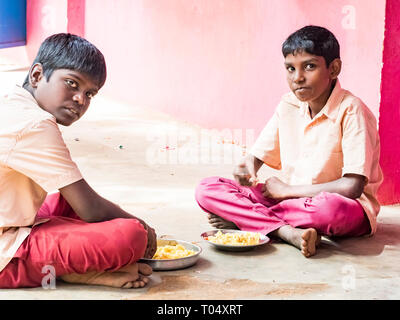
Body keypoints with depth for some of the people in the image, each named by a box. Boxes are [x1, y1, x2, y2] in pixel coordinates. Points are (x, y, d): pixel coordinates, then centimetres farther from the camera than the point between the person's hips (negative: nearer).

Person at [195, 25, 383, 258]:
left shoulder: (351, 111, -15)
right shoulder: (288, 105, 3)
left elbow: (352, 186, -22)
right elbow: (257, 155, 10)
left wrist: (287, 190, -13)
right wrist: (248, 168, -16)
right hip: (288, 198, 5)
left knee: (331, 209, -43)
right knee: (207, 189, -11)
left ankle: (242, 218, -19)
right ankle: (288, 232, -25)